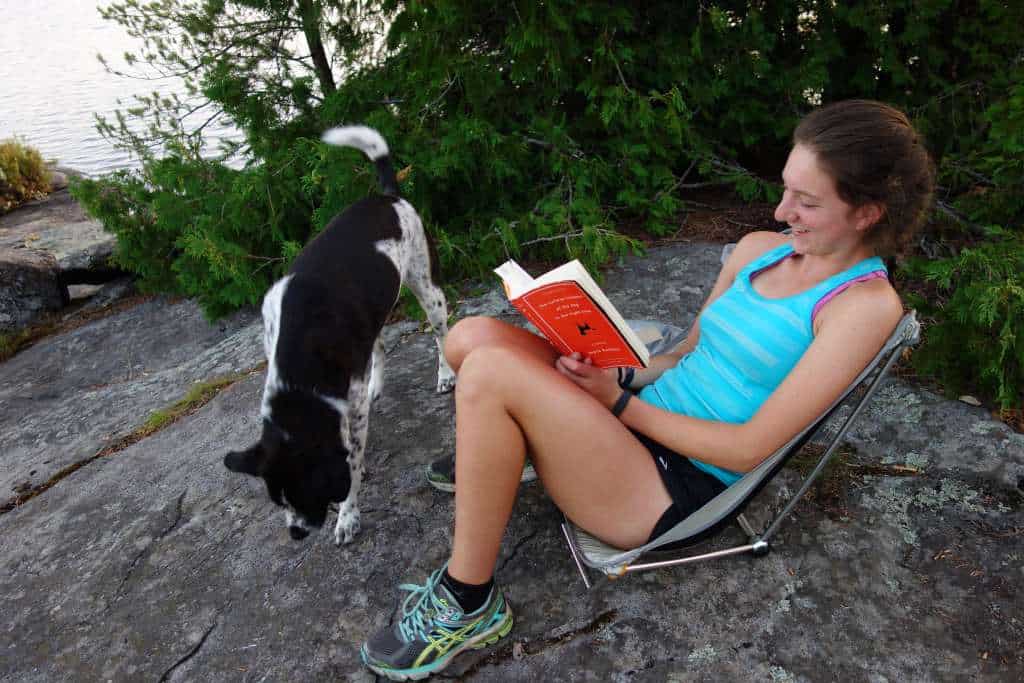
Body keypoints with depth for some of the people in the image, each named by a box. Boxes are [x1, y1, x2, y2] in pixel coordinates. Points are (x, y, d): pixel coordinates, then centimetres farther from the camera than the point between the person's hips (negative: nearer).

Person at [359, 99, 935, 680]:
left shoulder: (867, 302, -12)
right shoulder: (759, 249, 9)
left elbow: (748, 448, -16)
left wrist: (621, 402, -13)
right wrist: (617, 373, -4)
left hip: (676, 491, -7)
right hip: (638, 424, 7)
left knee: (490, 371, -26)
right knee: (474, 337, -10)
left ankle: (468, 604, -8)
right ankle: (496, 455, 23)